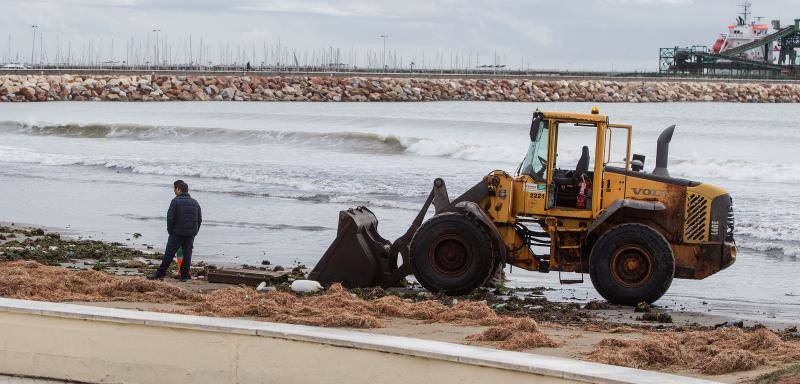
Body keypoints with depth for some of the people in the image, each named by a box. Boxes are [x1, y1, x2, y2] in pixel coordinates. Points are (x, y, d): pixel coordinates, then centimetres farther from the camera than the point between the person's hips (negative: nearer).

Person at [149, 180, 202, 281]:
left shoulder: (176, 201, -9)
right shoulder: (195, 203, 10)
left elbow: (170, 217, -12)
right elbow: (199, 219, 14)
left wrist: (170, 230, -1)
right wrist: (195, 232, 19)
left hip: (177, 232, -5)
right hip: (191, 234, 5)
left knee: (169, 254, -1)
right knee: (187, 253, 9)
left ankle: (160, 273, 2)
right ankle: (184, 275, 9)